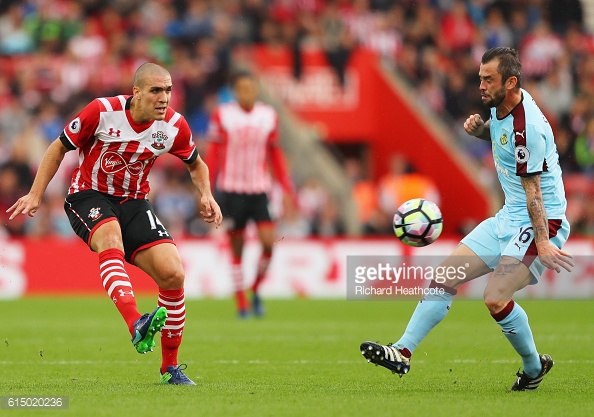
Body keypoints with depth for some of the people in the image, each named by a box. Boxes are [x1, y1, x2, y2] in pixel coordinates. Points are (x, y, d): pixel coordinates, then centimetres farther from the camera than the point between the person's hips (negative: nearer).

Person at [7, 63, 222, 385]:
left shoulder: (174, 126, -7)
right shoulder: (102, 111, -17)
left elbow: (195, 164, 13)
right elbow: (59, 148, -3)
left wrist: (206, 195, -7)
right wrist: (35, 196, -6)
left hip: (133, 201, 4)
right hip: (89, 196, -3)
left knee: (173, 274, -14)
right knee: (110, 237, -38)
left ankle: (170, 367, 3)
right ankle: (136, 325, -58)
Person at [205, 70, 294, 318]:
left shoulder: (268, 116, 7)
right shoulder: (222, 116, -1)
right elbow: (212, 153, 2)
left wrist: (287, 187, 11)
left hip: (260, 190, 2)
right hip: (232, 189, -2)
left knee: (268, 242, -12)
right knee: (237, 248, 2)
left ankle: (256, 290, 11)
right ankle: (241, 302, 11)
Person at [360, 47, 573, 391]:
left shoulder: (527, 127, -24)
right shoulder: (500, 105, 4)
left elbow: (533, 191, -23)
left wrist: (542, 243, -28)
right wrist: (479, 128, 4)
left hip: (542, 222, -9)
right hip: (509, 218, 10)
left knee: (495, 298, -22)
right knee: (448, 274, 0)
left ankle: (534, 366, 2)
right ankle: (403, 353, 0)